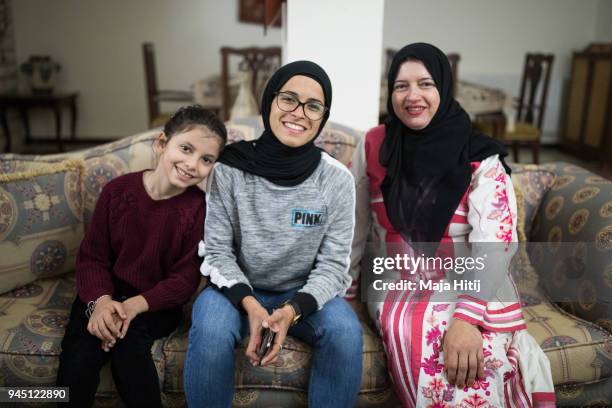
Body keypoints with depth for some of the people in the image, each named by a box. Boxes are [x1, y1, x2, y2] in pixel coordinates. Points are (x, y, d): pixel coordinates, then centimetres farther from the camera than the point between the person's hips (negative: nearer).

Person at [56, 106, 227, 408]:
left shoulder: (199, 208, -11)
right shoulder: (118, 190, -6)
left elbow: (185, 279, -10)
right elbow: (92, 256, -2)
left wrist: (135, 305, -23)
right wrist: (100, 300, -21)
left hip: (156, 303, -1)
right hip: (106, 294, 2)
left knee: (128, 343, -30)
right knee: (79, 355, -22)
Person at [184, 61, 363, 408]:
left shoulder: (338, 180, -12)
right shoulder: (230, 168, -14)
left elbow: (333, 264, -10)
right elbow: (216, 251, -9)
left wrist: (292, 310, -27)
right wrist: (249, 304, -26)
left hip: (304, 294, 1)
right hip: (239, 290, 0)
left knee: (346, 333, -27)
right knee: (210, 330, -30)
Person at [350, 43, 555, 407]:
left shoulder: (480, 159, -8)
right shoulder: (374, 147, 0)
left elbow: (495, 245, -18)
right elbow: (355, 226, 6)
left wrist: (466, 316, -31)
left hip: (472, 289, -2)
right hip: (396, 284, 2)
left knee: (470, 360, -32)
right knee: (415, 337, -31)